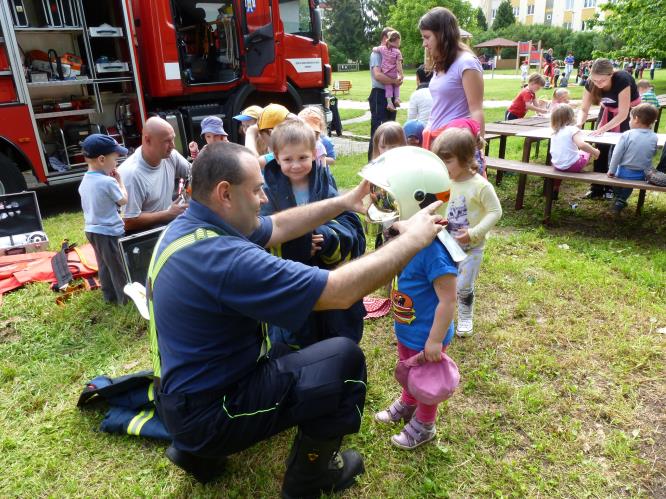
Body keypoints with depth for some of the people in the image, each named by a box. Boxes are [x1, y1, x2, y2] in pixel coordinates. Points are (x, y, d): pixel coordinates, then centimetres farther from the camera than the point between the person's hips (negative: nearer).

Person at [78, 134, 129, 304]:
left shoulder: (84, 181, 3)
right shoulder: (108, 182, -23)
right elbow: (124, 201, -12)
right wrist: (119, 180, -1)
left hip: (91, 230, 8)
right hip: (109, 232, -8)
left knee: (104, 265, 20)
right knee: (119, 267, 4)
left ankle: (110, 295, 32)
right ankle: (126, 298, 15)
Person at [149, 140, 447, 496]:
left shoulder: (190, 224, -3)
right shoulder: (223, 257, -33)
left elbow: (277, 227, 8)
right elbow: (340, 292, -30)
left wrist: (343, 202, 4)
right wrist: (413, 239, -19)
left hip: (190, 387, 9)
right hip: (206, 410, -9)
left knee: (287, 346, 26)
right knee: (344, 358, -11)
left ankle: (199, 451, 25)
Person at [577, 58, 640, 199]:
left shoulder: (622, 80, -36)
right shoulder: (590, 83, -24)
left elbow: (623, 114, -33)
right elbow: (584, 109, -18)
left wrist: (603, 129, -42)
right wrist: (579, 124, -38)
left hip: (629, 111, -4)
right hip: (608, 109, 4)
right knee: (601, 147, -2)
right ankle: (597, 188, 5)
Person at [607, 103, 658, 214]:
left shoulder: (627, 135, -16)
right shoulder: (654, 137, -7)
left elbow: (617, 154, -12)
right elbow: (652, 154, 7)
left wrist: (611, 171, -3)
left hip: (625, 173, -3)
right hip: (644, 175, 3)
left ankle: (618, 198, 31)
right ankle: (621, 201, 28)